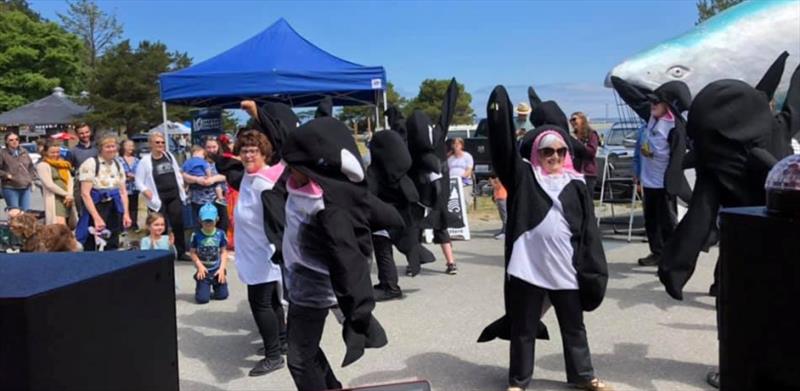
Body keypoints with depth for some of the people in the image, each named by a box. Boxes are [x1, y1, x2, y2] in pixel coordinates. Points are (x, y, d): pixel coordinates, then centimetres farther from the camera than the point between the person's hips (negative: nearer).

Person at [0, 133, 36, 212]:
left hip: (26, 187, 5)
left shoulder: (24, 152, 11)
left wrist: (31, 178, 11)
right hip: (10, 188, -5)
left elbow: (31, 167, 22)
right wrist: (6, 175, -15)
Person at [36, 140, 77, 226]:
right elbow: (49, 184, -10)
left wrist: (70, 195, -7)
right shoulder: (42, 165, -2)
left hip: (67, 199, 7)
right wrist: (66, 194, -9)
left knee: (71, 225, 7)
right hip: (54, 199, -7)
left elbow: (70, 180, 10)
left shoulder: (64, 164, 18)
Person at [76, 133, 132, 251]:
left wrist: (126, 213, 3)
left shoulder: (117, 165, 9)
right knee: (93, 249, -3)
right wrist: (96, 217, -21)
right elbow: (85, 193, -15)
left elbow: (123, 191, 13)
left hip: (114, 210, 6)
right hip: (96, 208, -6)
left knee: (112, 248, 8)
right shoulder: (91, 164, -10)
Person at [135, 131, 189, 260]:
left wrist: (181, 189, 10)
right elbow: (139, 182, -3)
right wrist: (147, 193, -15)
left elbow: (178, 174, 19)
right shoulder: (145, 161, -5)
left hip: (174, 196, 4)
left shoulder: (169, 156, 10)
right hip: (158, 199, -4)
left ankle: (181, 252, 11)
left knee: (178, 224, 2)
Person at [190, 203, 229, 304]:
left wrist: (222, 268, -8)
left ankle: (215, 284, 32)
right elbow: (193, 252, -5)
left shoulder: (220, 234, -4)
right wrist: (200, 266, -16)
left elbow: (223, 252, 1)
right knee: (202, 298, -9)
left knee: (222, 295, 0)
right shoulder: (196, 235, -9)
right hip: (203, 270, -1)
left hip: (217, 269, 2)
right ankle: (205, 287, 25)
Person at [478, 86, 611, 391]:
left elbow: (588, 230, 4)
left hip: (565, 268, 2)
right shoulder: (523, 177, 2)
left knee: (574, 326, 18)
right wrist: (499, 111, -21)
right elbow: (504, 146, -10)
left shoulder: (575, 185, 6)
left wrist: (594, 270, 0)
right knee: (524, 328, 10)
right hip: (528, 266, -2)